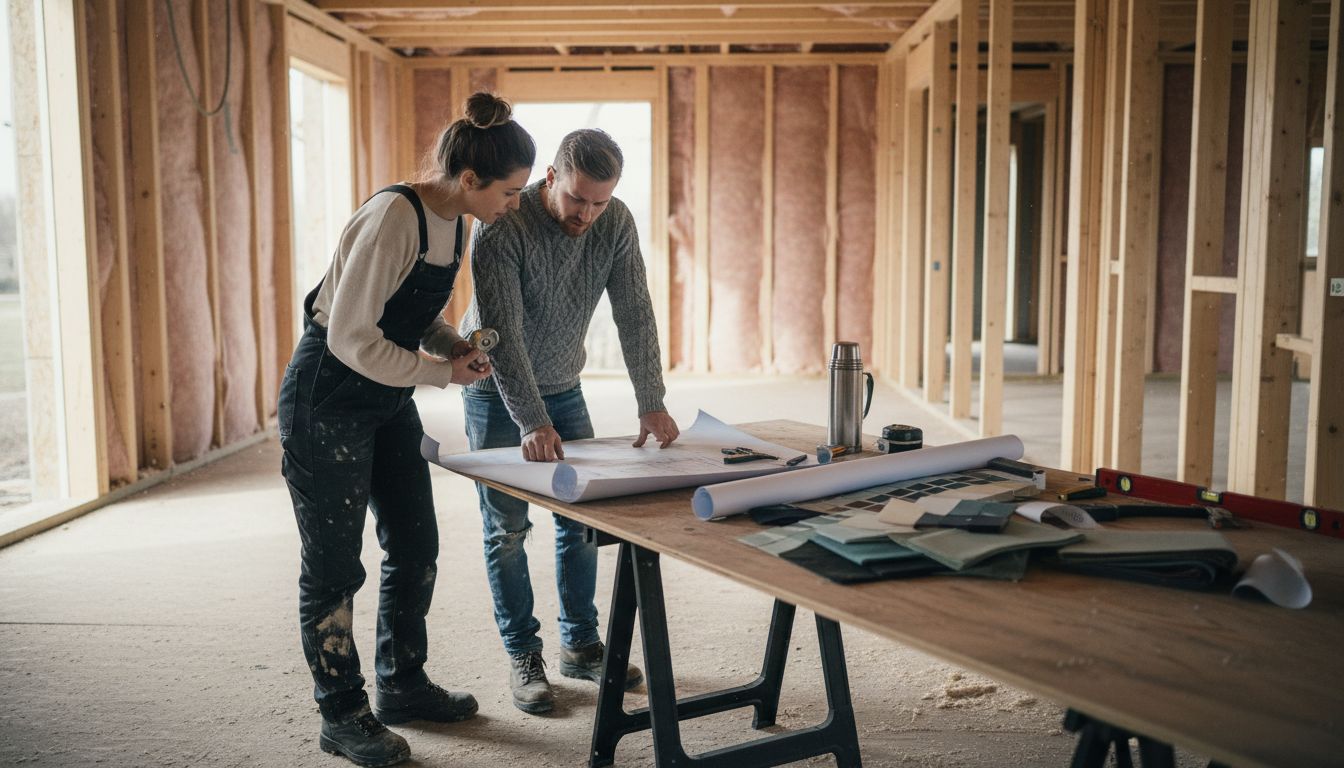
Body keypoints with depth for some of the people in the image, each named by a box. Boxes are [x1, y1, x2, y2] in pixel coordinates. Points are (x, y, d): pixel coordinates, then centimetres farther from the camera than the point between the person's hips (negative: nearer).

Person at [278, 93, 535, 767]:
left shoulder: (451, 220, 3)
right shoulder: (393, 218, -25)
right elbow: (351, 337, -26)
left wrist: (457, 346, -2)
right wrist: (443, 372, -18)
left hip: (388, 402, 9)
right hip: (328, 402, -9)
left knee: (415, 546, 14)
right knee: (334, 565, 3)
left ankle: (402, 685, 32)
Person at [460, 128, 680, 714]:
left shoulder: (616, 223, -13)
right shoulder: (503, 227, -27)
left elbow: (634, 315, -12)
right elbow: (502, 334, -31)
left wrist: (651, 403, -19)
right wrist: (531, 422, -39)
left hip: (564, 386, 5)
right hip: (497, 391, -4)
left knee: (581, 517, 5)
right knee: (507, 528, 0)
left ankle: (580, 646, 18)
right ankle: (523, 658, 11)